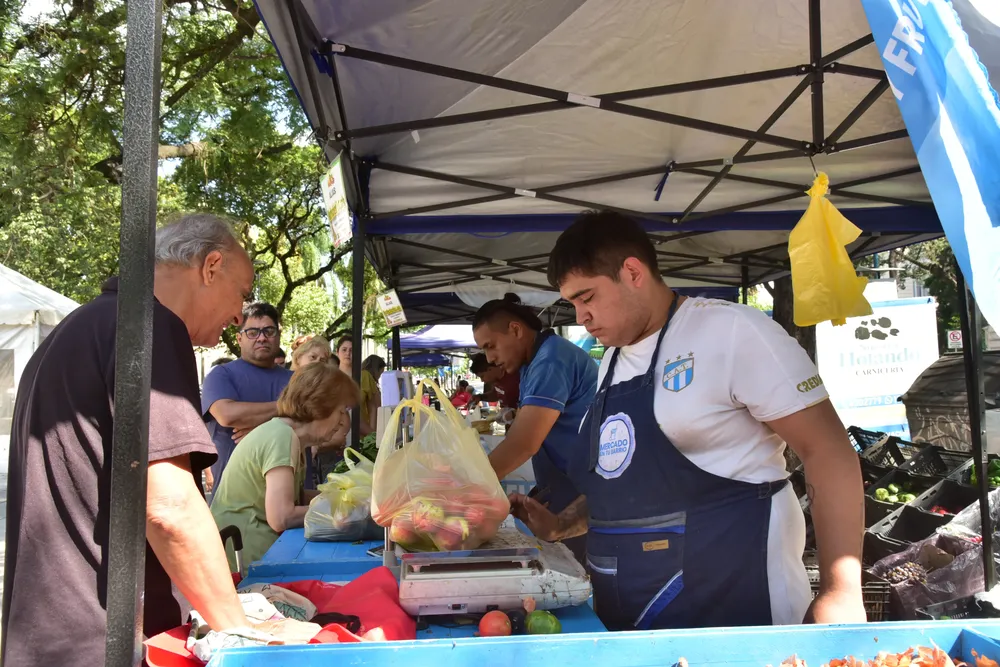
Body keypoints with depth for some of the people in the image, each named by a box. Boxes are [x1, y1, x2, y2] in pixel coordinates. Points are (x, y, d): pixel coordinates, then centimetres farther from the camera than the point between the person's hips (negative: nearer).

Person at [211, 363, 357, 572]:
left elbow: (294, 497, 6)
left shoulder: (289, 433, 9)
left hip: (257, 546, 9)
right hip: (246, 557, -9)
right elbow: (281, 518, -25)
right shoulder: (282, 436, -20)